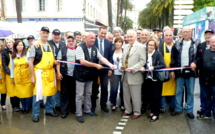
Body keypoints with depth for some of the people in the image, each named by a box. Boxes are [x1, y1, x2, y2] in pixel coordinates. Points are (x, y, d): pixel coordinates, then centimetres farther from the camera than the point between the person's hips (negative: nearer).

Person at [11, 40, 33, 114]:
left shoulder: (27, 54, -3)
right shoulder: (13, 56, 7)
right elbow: (12, 67, 11)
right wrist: (12, 77, 10)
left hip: (27, 77, -3)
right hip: (18, 77, 3)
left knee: (28, 92, 0)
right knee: (20, 93, 7)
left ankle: (28, 107, 16)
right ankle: (23, 107, 22)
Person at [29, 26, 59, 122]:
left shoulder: (51, 46, 10)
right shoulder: (35, 46, -6)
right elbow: (31, 62, -8)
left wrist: (55, 62, -3)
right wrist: (32, 76, -11)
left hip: (50, 72, 5)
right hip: (39, 72, -5)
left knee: (51, 92, 11)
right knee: (38, 93, -3)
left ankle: (49, 110, 28)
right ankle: (35, 114, 10)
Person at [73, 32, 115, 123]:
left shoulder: (94, 48, 5)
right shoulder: (80, 48, -15)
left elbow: (101, 58, -2)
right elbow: (82, 62, -24)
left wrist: (110, 65, -19)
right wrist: (96, 65, -24)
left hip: (90, 75, 7)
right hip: (81, 75, -6)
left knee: (88, 94, 17)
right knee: (79, 95, 2)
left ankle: (87, 111, 31)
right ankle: (78, 114, 11)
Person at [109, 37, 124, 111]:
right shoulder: (112, 51, 6)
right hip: (115, 73, 1)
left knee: (123, 89, 3)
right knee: (113, 89, -2)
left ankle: (122, 104, 20)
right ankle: (113, 104, 16)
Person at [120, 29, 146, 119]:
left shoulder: (141, 47, -7)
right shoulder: (126, 47, 14)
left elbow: (143, 61, -14)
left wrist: (132, 69, -20)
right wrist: (121, 65, -1)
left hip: (134, 76, -6)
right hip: (125, 75, 7)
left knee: (135, 96, 3)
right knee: (126, 95, 15)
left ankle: (137, 112, 19)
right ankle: (128, 110, 30)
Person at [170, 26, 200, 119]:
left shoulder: (196, 43, 2)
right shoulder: (177, 44, 6)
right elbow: (173, 58, 5)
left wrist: (195, 63, -15)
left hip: (191, 71, -1)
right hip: (179, 71, 1)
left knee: (190, 92, 7)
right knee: (178, 91, 9)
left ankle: (189, 110, 17)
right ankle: (178, 109, 20)